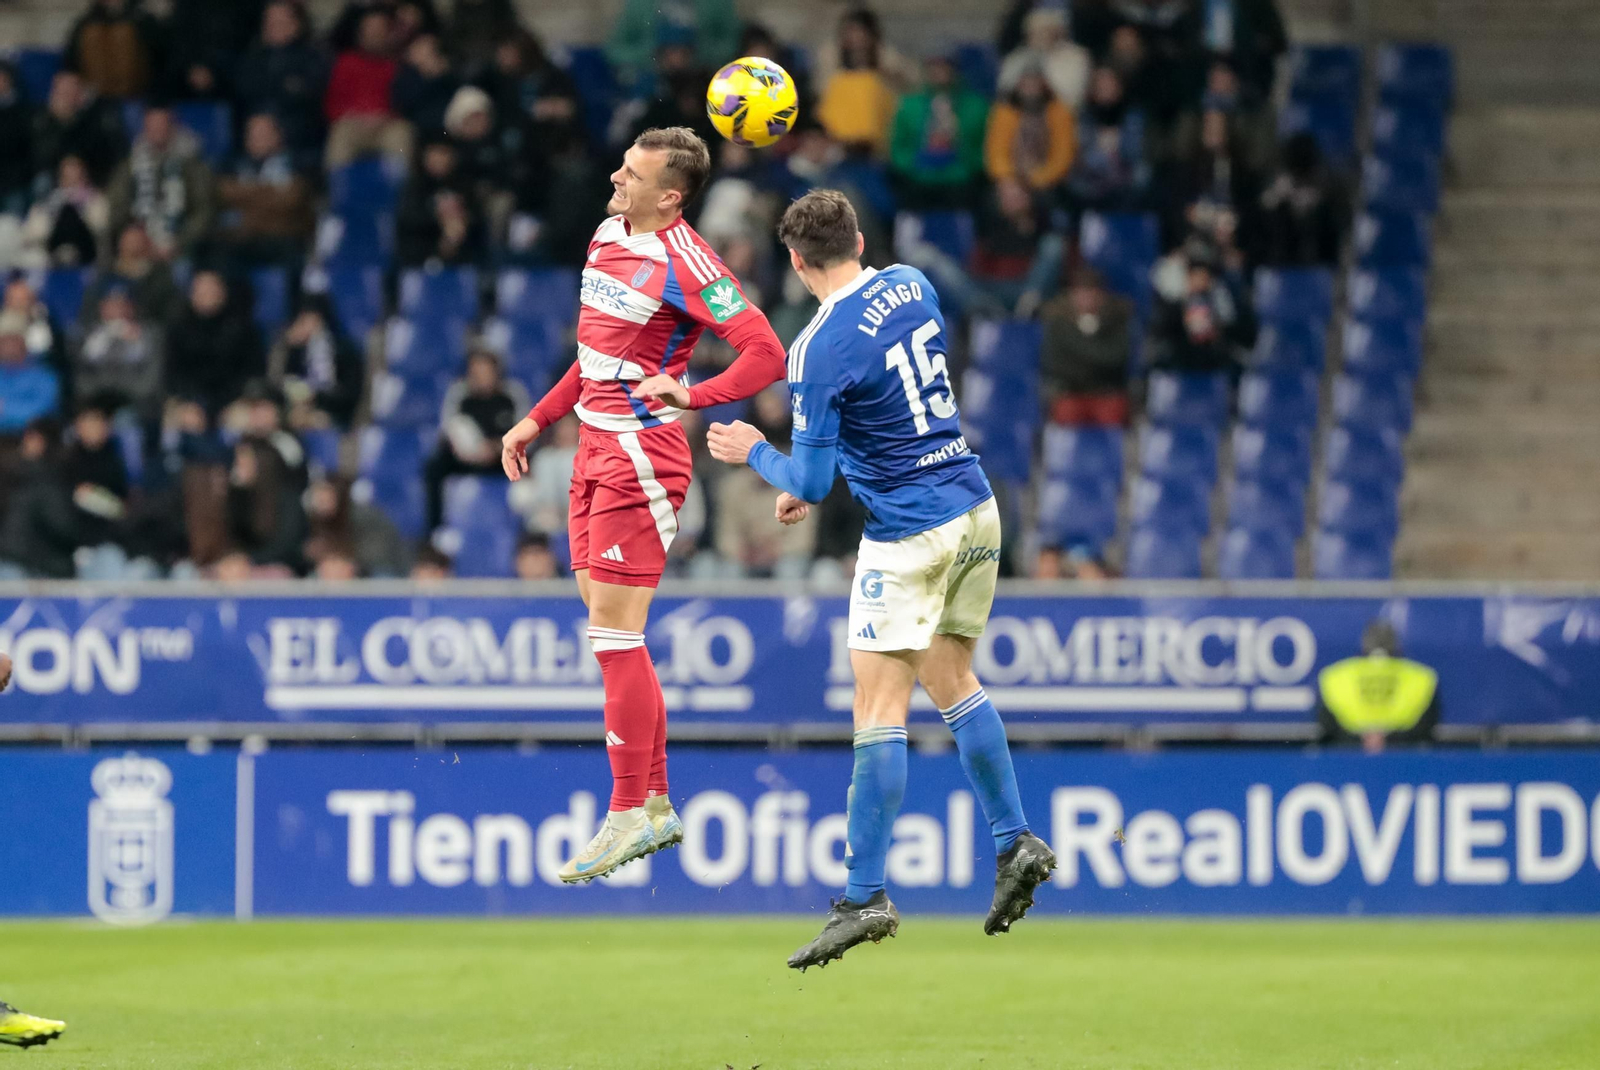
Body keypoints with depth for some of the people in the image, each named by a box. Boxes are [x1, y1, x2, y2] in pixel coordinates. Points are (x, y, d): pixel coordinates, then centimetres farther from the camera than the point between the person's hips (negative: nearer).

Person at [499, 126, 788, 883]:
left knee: (614, 634, -9)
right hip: (597, 450, 9)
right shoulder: (609, 237, 11)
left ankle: (630, 815, -4)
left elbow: (767, 355, -18)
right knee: (610, 634, 10)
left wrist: (690, 394, -24)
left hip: (641, 457, -9)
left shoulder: (683, 264, -15)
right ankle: (654, 803, 16)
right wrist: (537, 421, 23)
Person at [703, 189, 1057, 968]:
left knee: (879, 710, -5)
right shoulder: (912, 287, 5)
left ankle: (865, 897, -7)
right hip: (975, 509, 8)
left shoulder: (818, 349, -17)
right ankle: (1015, 844, 17)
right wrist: (813, 478, 24)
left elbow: (810, 481, -14)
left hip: (908, 536, -8)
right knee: (953, 684, 20)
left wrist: (754, 454, 7)